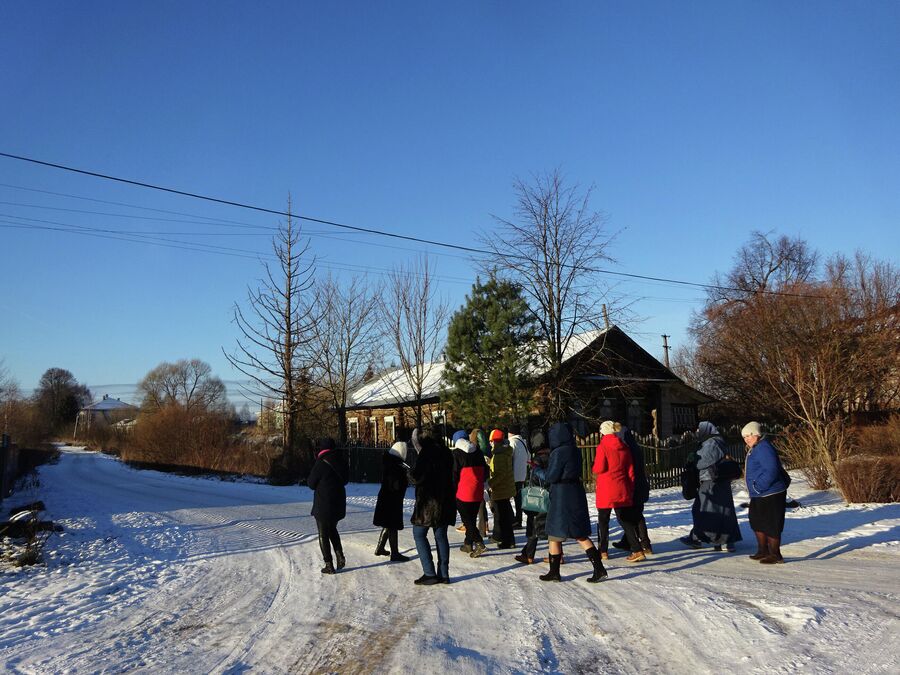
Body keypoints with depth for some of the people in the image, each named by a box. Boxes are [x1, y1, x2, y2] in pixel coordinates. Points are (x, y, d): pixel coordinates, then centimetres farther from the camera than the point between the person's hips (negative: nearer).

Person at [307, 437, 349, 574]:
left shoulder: (321, 463, -18)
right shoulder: (341, 461, 2)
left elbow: (311, 484, -9)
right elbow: (345, 480, 14)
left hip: (323, 505, -6)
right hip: (338, 504, 6)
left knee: (323, 534, 6)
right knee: (332, 530, 25)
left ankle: (329, 565, 8)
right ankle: (340, 556, 14)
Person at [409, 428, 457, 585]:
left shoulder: (427, 453, -14)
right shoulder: (445, 452, 9)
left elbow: (417, 478, -20)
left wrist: (410, 474, 1)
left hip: (429, 501, -7)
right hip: (445, 500, 7)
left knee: (419, 534, 3)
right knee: (441, 536, 12)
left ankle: (429, 573, -2)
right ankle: (444, 574, 13)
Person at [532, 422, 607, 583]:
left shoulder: (559, 453, -17)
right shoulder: (575, 451, 7)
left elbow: (550, 477, -16)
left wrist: (536, 470, 2)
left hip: (562, 497, -8)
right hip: (577, 495, 8)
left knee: (554, 535, 7)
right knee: (581, 535, 11)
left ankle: (554, 572, 15)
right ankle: (599, 569, 5)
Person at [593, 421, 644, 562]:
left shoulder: (602, 447, -11)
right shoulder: (624, 447, 5)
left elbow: (599, 468, -17)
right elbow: (630, 471, 7)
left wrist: (594, 468, 7)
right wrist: (630, 490, 14)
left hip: (606, 491, -4)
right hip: (622, 490, 4)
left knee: (603, 520, 10)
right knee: (625, 520, 9)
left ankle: (603, 551, 16)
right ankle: (637, 550, -1)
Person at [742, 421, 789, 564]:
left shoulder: (764, 449, -20)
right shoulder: (756, 449, 15)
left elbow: (772, 471, -28)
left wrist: (759, 486, -24)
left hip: (770, 495, -11)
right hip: (758, 496, 11)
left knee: (771, 526, -2)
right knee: (757, 524, 19)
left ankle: (775, 555, 8)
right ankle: (763, 551, 30)